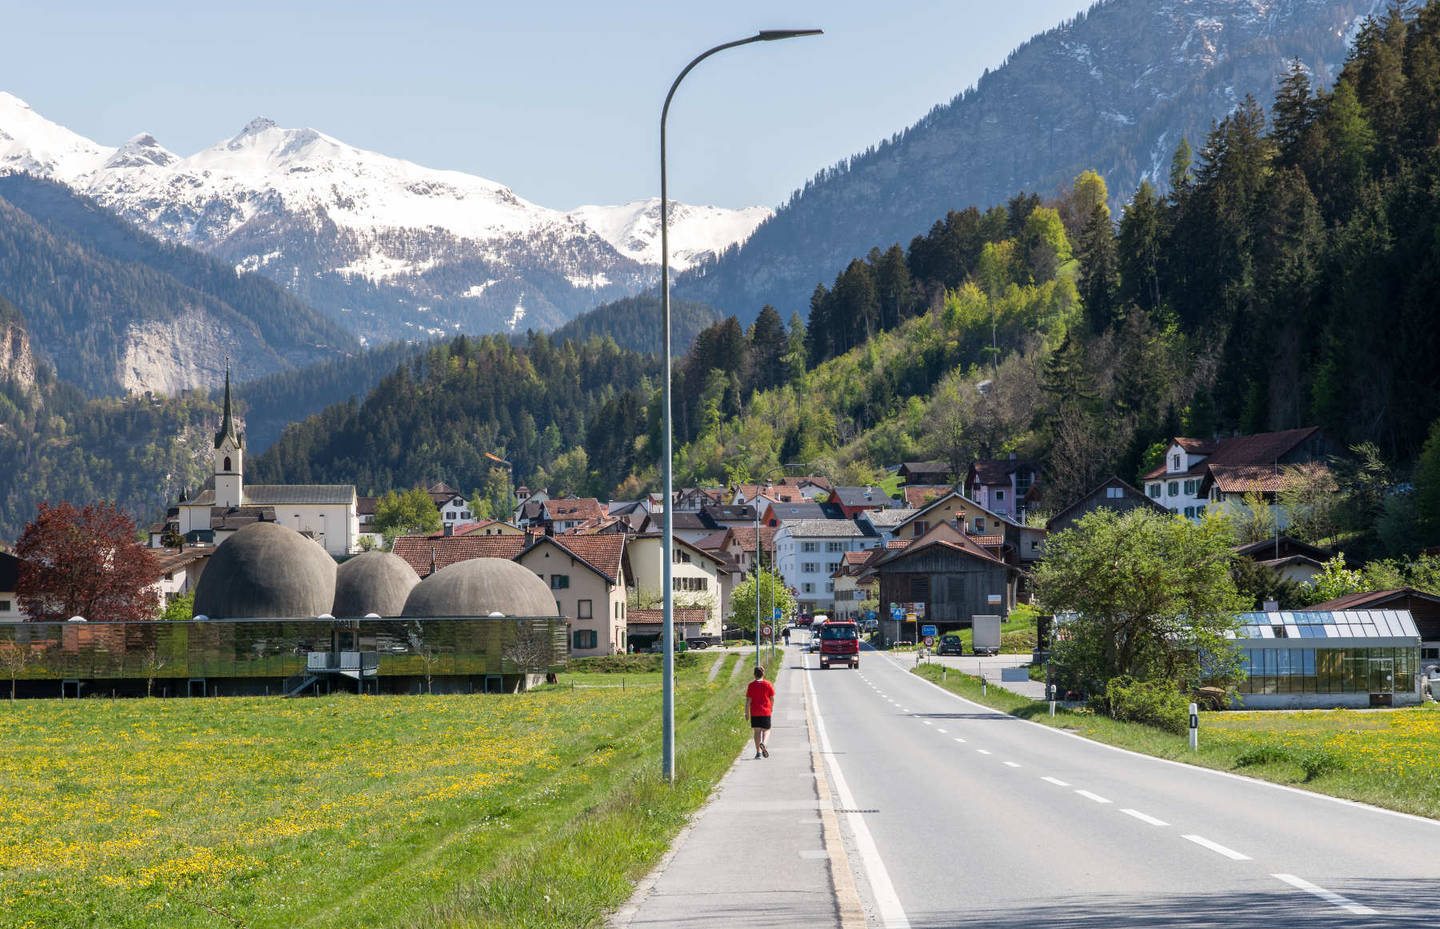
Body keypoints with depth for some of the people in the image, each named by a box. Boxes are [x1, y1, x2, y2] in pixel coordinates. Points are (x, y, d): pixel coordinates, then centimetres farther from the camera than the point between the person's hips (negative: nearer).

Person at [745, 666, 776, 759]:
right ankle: (763, 743, -21)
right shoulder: (768, 684, -1)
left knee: (757, 731, 5)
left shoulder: (751, 685, -3)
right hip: (766, 711, 0)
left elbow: (748, 700, -6)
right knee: (766, 730, 10)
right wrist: (771, 708, 20)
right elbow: (772, 698, 2)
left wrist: (747, 713, 0)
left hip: (755, 713, 0)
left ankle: (758, 752, 2)